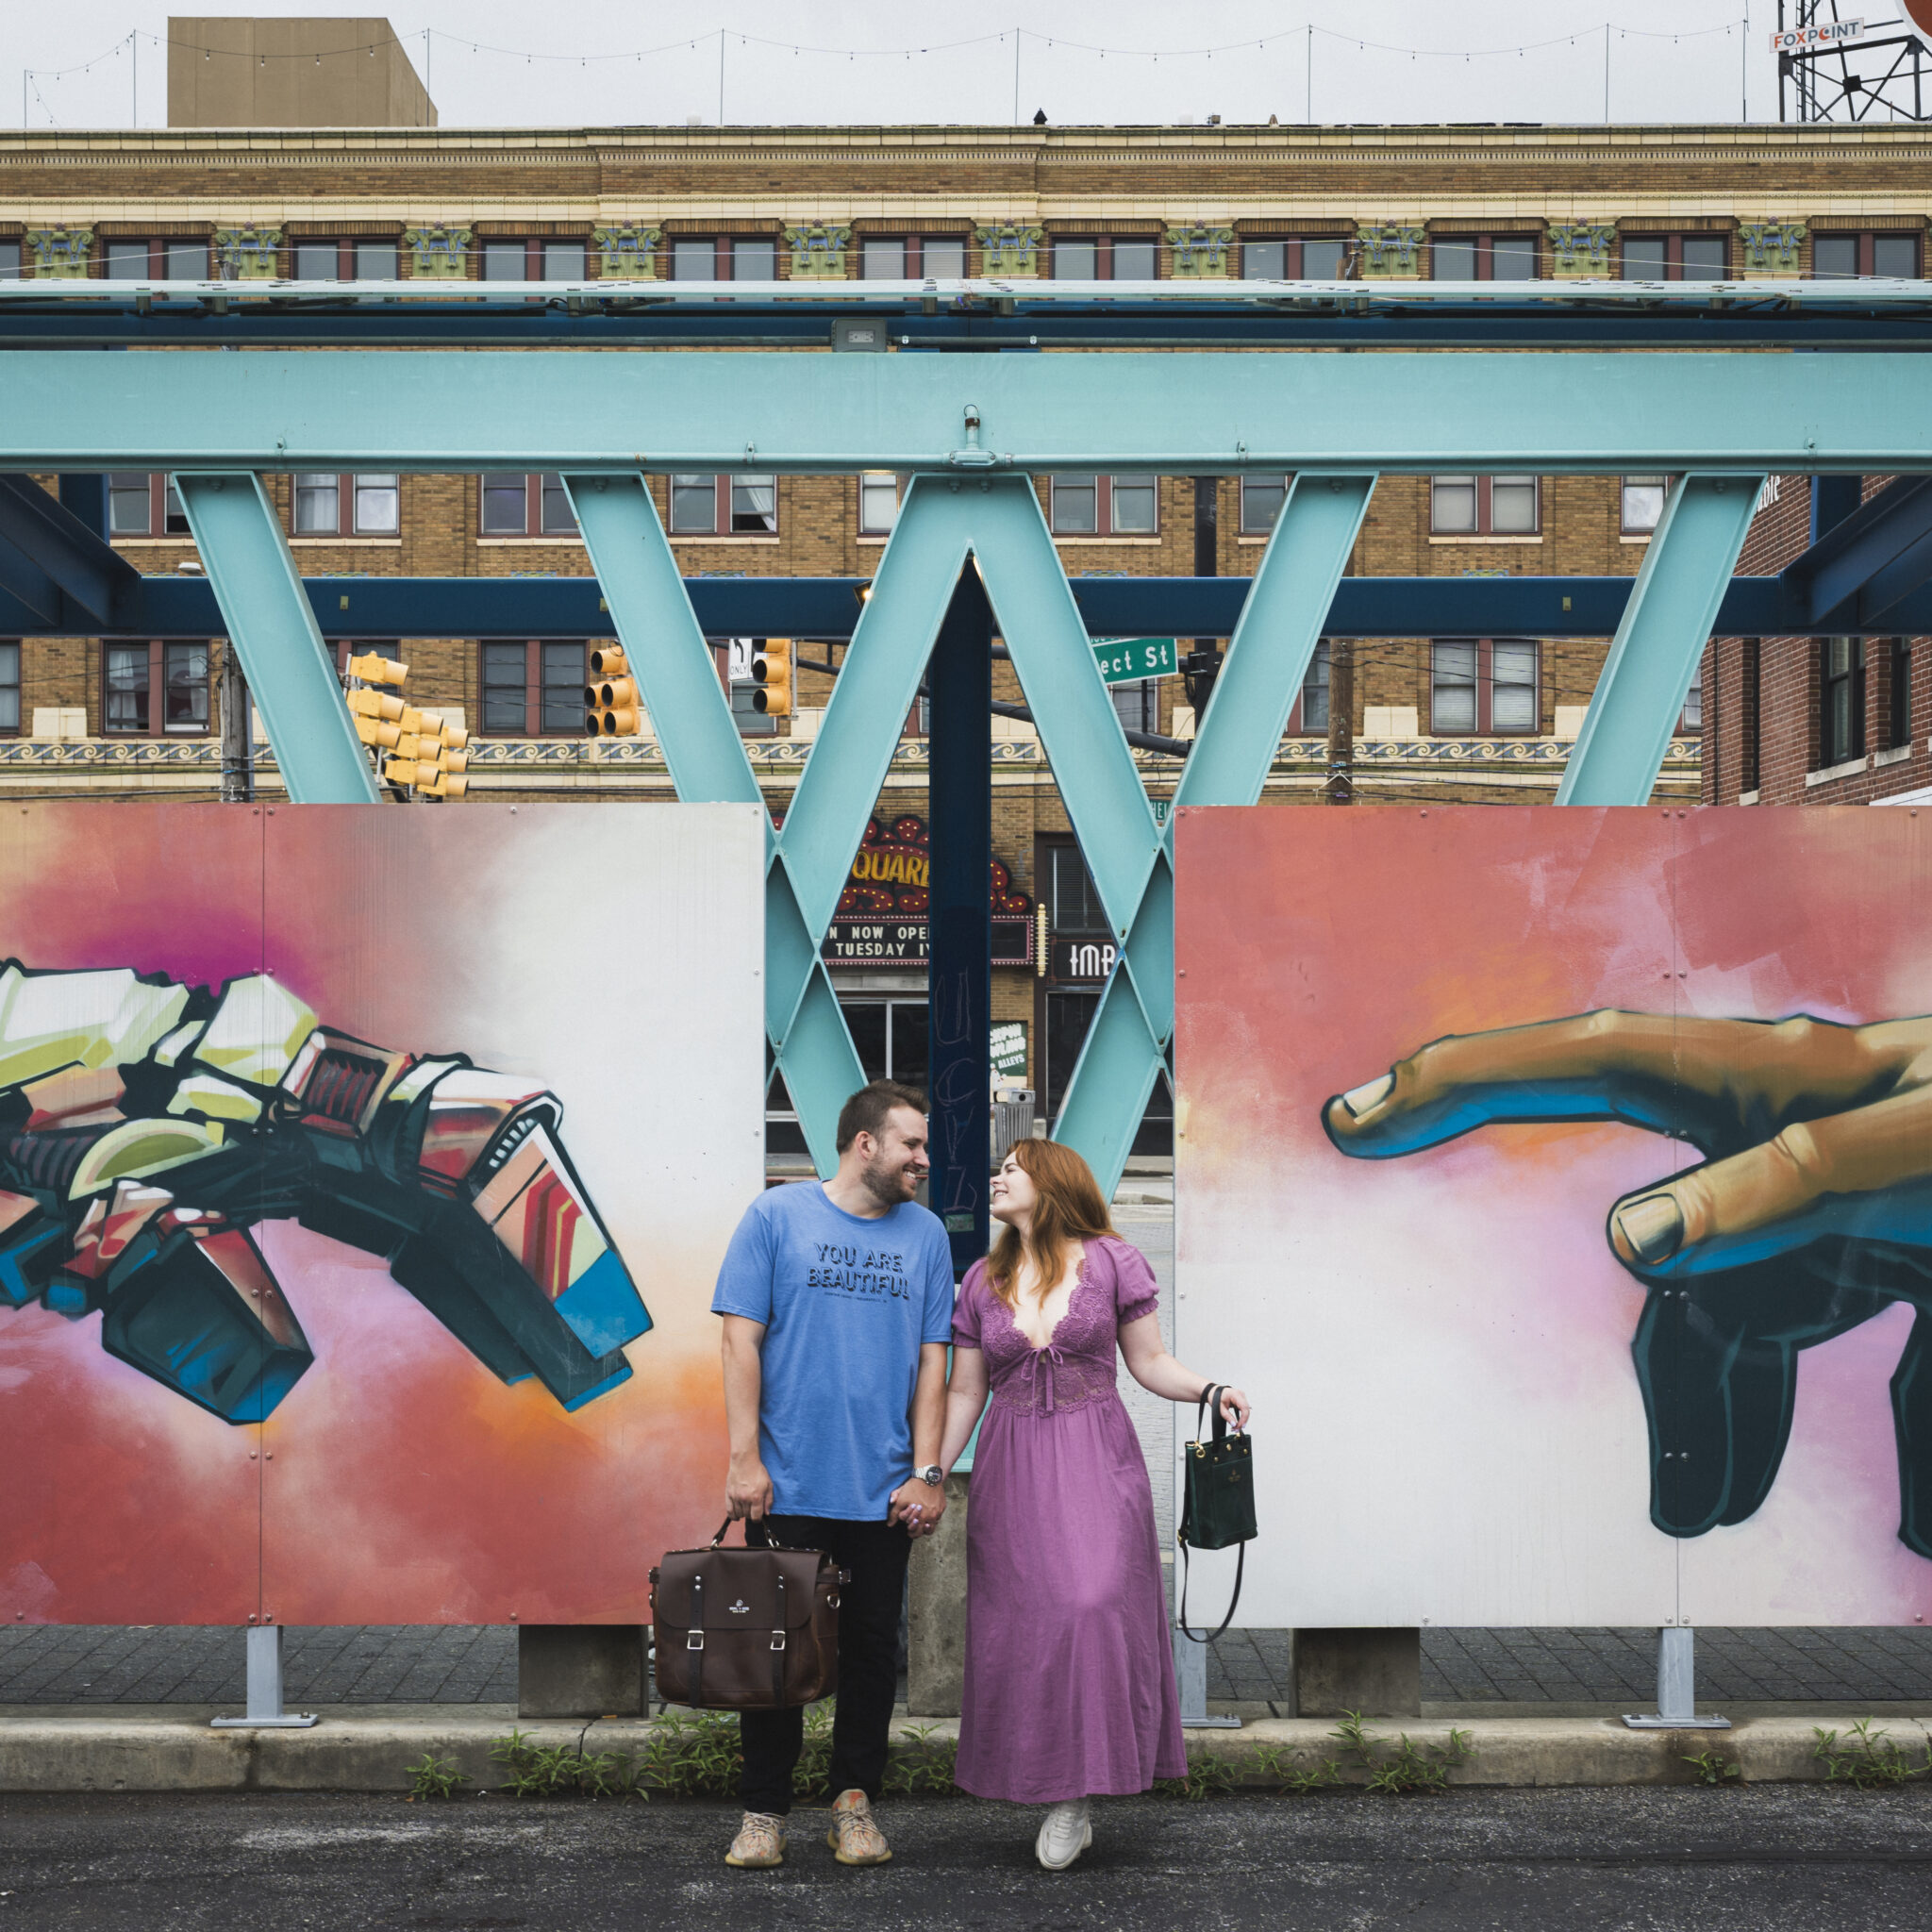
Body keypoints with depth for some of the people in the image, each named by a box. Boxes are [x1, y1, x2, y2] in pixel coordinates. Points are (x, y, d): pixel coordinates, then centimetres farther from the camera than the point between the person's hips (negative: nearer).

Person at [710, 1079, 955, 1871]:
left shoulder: (925, 1235, 8)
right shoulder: (777, 1215, -1)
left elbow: (932, 1360, 8)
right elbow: (742, 1340, -4)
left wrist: (927, 1472, 0)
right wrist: (744, 1459, -9)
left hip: (884, 1492, 3)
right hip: (787, 1487, -2)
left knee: (872, 1649, 9)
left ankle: (855, 1802, 22)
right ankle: (764, 1811, 16)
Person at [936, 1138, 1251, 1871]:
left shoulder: (1110, 1262, 1)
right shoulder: (982, 1282, 10)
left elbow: (1148, 1361, 5)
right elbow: (965, 1391, 12)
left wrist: (1210, 1389, -12)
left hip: (1095, 1460, -3)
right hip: (1011, 1470, 3)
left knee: (1095, 1607, -15)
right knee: (1021, 1624, 0)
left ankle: (1077, 1791, -4)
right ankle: (1061, 1798, 11)